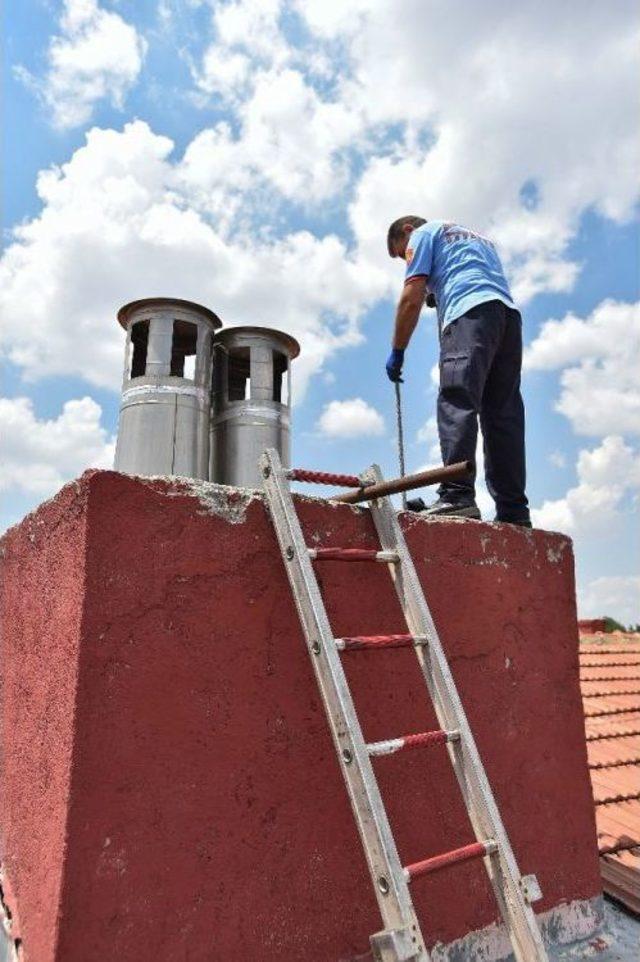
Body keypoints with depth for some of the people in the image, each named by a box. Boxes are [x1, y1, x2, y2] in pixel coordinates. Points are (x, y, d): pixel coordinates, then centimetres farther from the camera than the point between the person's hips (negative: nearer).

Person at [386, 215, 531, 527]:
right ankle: (514, 510, -6)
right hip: (510, 316, 7)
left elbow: (412, 298, 5)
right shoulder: (478, 237, 40)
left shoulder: (423, 233, 17)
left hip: (471, 314, -7)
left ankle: (457, 495, -32)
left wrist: (397, 351, 9)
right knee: (503, 416, -1)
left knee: (457, 404, -18)